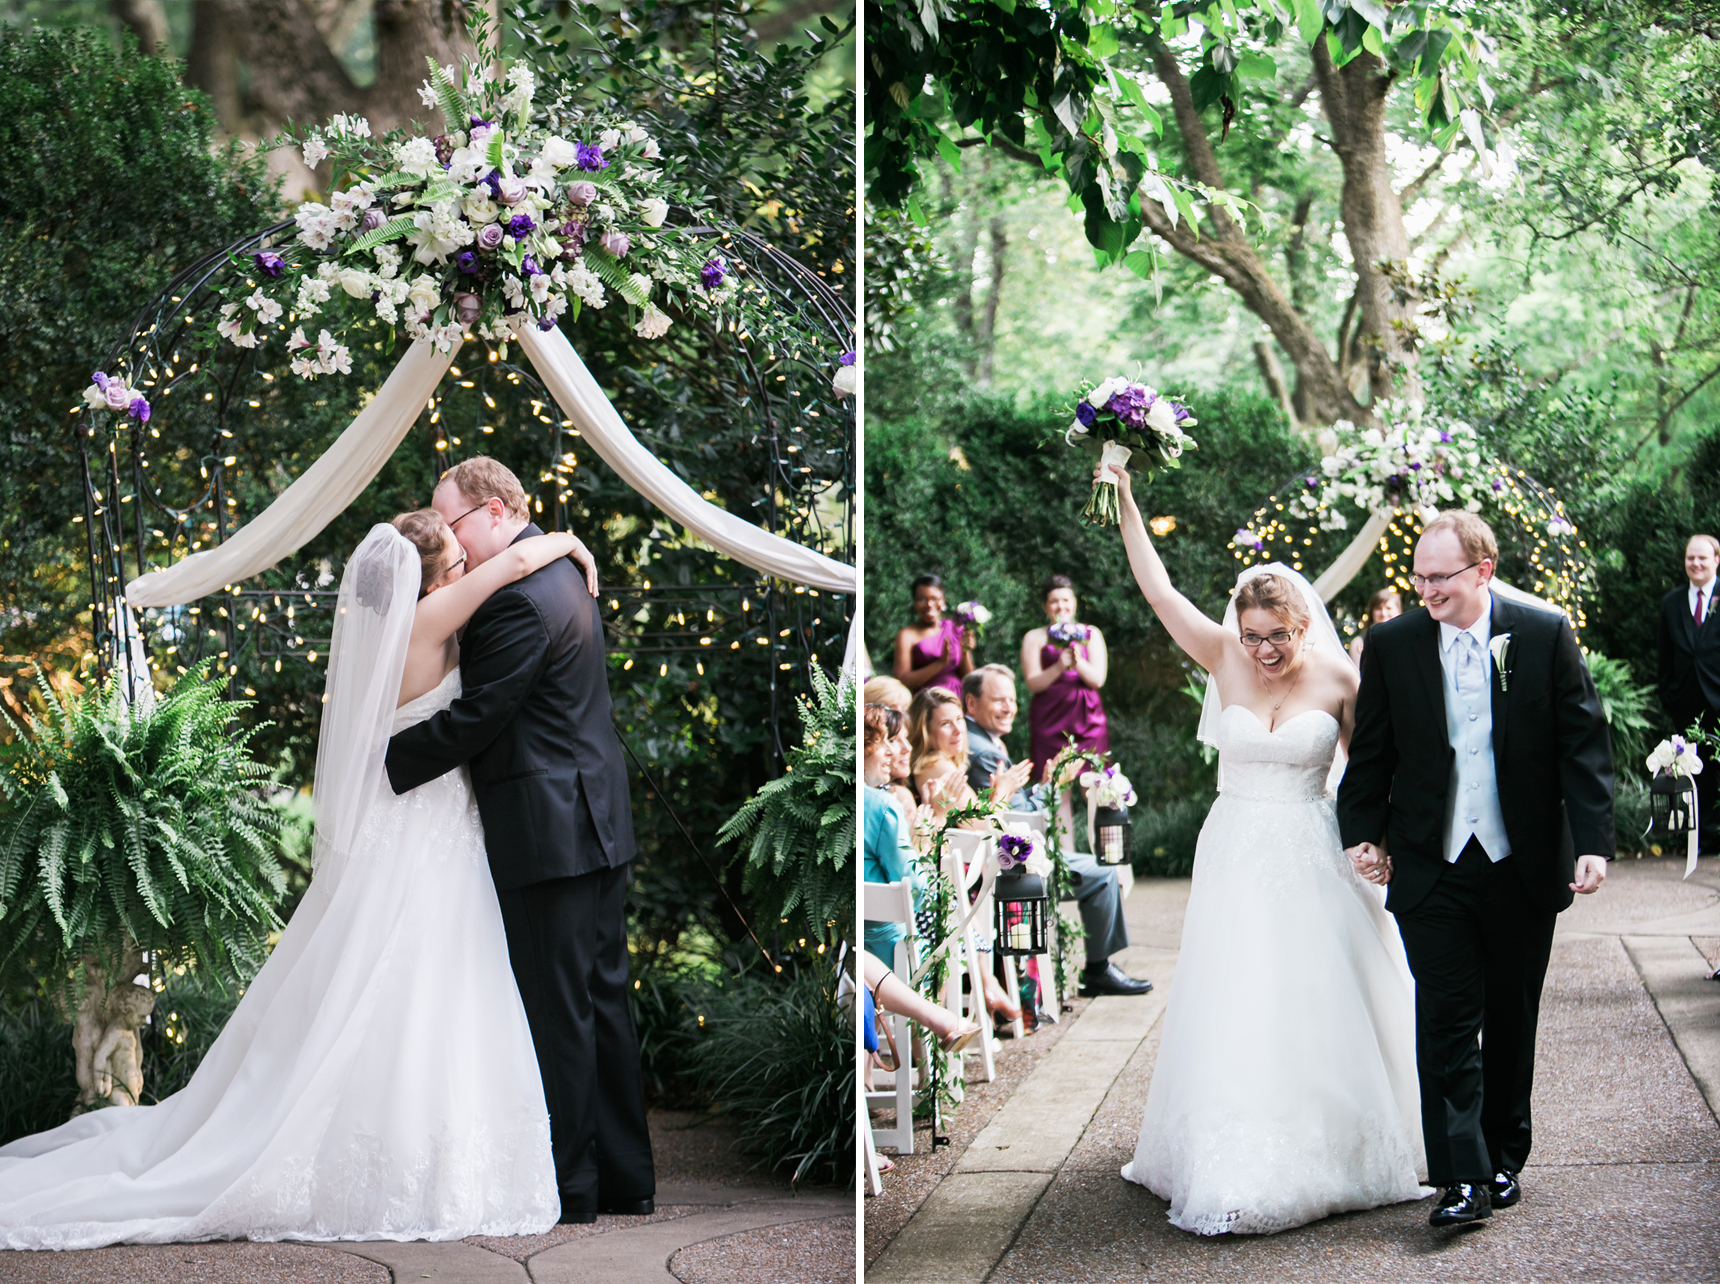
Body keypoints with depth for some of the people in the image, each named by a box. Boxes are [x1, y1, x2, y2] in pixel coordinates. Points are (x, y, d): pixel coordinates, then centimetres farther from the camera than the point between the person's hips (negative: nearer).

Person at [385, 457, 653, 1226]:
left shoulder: (519, 601, -19)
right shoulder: (559, 572, 13)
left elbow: (472, 718, -19)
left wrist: (384, 765, -10)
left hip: (547, 831, -10)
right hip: (596, 817, 10)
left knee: (558, 1013, -2)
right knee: (604, 999, 14)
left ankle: (569, 1188, 7)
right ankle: (625, 1177, 21)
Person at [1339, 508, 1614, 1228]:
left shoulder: (1546, 637, -3)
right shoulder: (1391, 646, 1)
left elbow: (1584, 744, -2)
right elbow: (1371, 751, 8)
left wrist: (1593, 841, -8)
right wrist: (1364, 833, 0)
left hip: (1524, 868, 0)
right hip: (1431, 870, 0)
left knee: (1512, 1020, 12)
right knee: (1447, 1021, -6)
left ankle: (1504, 1160, 26)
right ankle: (1463, 1177, -5)